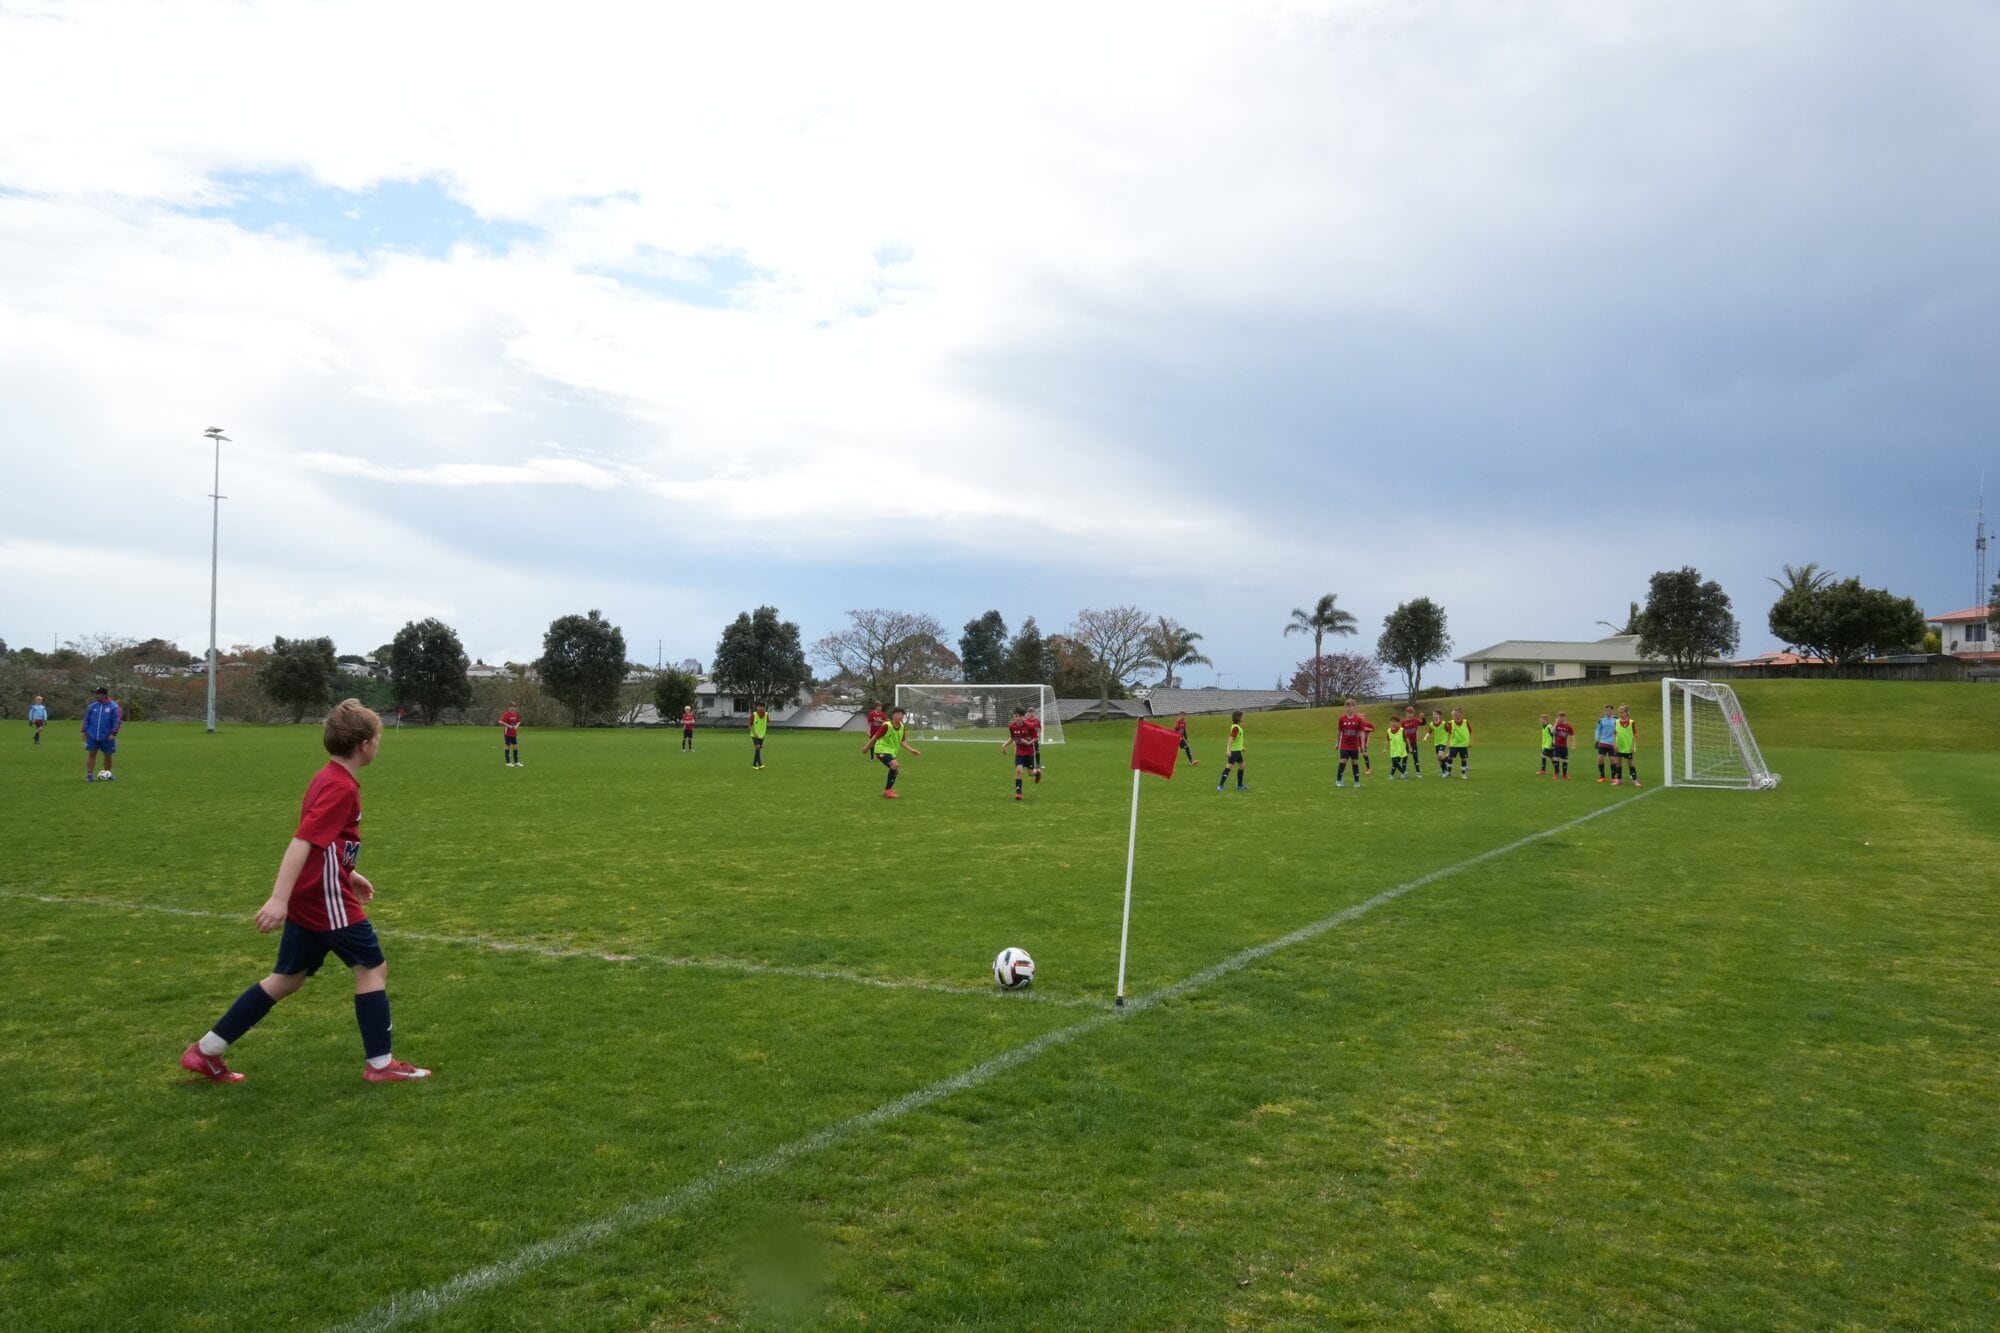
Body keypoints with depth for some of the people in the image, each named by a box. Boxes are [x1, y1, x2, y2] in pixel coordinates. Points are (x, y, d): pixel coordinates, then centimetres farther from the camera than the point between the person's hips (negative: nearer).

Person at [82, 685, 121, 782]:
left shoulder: (114, 707, -6)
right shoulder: (92, 706, 4)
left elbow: (117, 721, -9)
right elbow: (87, 719, 11)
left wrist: (113, 734, -16)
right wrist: (84, 731, 6)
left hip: (107, 737, -2)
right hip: (92, 736, 2)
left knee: (107, 755, 9)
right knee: (91, 754, -1)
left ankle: (107, 774, 24)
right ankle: (89, 774, 1)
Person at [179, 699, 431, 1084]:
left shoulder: (327, 778, 10)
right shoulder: (341, 788, -20)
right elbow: (302, 842, -27)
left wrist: (349, 874, 28)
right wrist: (279, 898, -31)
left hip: (308, 897, 10)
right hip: (328, 901, -10)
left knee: (287, 978, 16)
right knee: (373, 968, 2)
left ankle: (206, 1050, 21)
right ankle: (380, 1064, 8)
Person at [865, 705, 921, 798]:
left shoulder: (901, 727, 0)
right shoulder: (887, 726, -22)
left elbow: (902, 741, 12)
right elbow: (876, 736, -13)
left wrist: (911, 750, 1)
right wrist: (867, 747, -4)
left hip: (892, 751, 8)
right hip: (882, 750, -8)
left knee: (895, 770, 11)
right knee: (895, 765, -28)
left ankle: (887, 790, 33)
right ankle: (888, 790, -17)